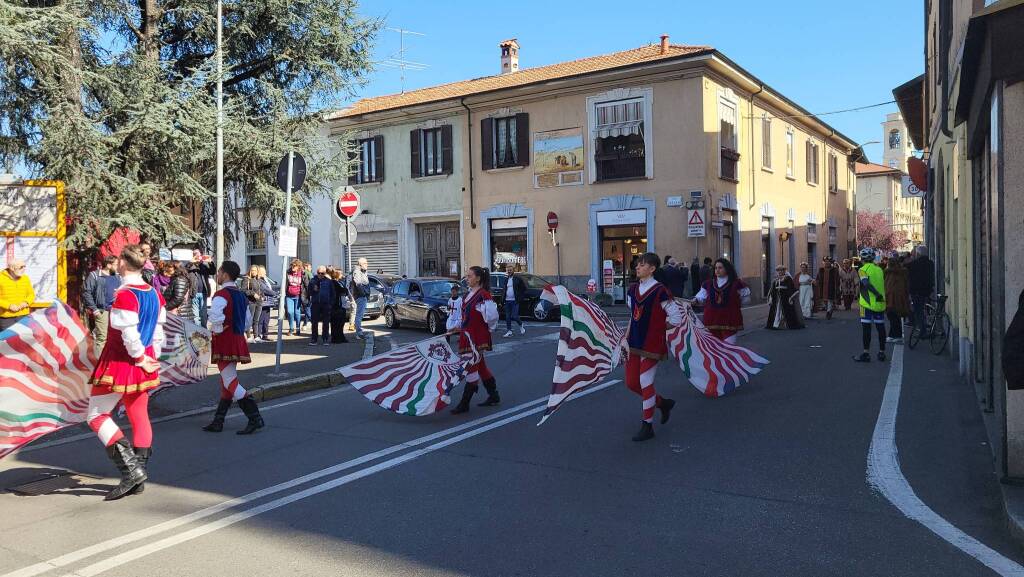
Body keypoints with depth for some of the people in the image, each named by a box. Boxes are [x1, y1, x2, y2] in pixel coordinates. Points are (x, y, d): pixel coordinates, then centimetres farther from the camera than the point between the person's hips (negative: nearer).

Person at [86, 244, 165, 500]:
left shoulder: (124, 295, -20)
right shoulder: (155, 294, 6)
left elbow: (130, 337, -22)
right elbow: (158, 333, 9)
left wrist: (142, 359, -9)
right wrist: (151, 358, 13)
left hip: (119, 364, -8)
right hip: (141, 365, 8)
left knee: (96, 415, 3)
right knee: (140, 419, 11)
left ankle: (131, 468, -7)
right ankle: (138, 476, 17)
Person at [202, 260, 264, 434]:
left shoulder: (221, 295, -14)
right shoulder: (241, 295, 13)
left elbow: (215, 317, -31)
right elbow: (248, 321, 19)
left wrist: (217, 331, -14)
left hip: (225, 341, -9)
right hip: (238, 340, 9)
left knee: (231, 382, -6)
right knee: (227, 382, 14)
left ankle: (255, 418, -11)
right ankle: (217, 422, 22)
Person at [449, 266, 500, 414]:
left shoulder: (483, 295, -16)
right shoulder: (468, 295, 13)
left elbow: (492, 316, -19)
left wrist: (487, 328, -5)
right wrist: (460, 328, 13)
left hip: (478, 337, -9)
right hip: (468, 335, 9)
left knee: (471, 367, -6)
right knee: (481, 367, 15)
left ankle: (464, 403, -1)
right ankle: (494, 396, 27)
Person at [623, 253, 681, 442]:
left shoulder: (660, 291, -14)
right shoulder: (633, 290, 7)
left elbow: (676, 318, -11)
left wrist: (657, 327, -3)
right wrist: (627, 335, 10)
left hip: (651, 345, -7)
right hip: (634, 343, 7)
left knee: (645, 383, -3)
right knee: (631, 383, 10)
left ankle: (647, 426, 11)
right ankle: (663, 403, 32)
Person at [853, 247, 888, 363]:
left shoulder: (863, 269, -7)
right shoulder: (879, 269, 12)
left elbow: (866, 284, -21)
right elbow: (882, 284, 14)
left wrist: (878, 295, -21)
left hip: (868, 303, -6)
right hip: (880, 303, 6)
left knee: (866, 327, -3)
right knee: (880, 327, 10)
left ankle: (866, 353, -4)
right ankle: (882, 352, 17)